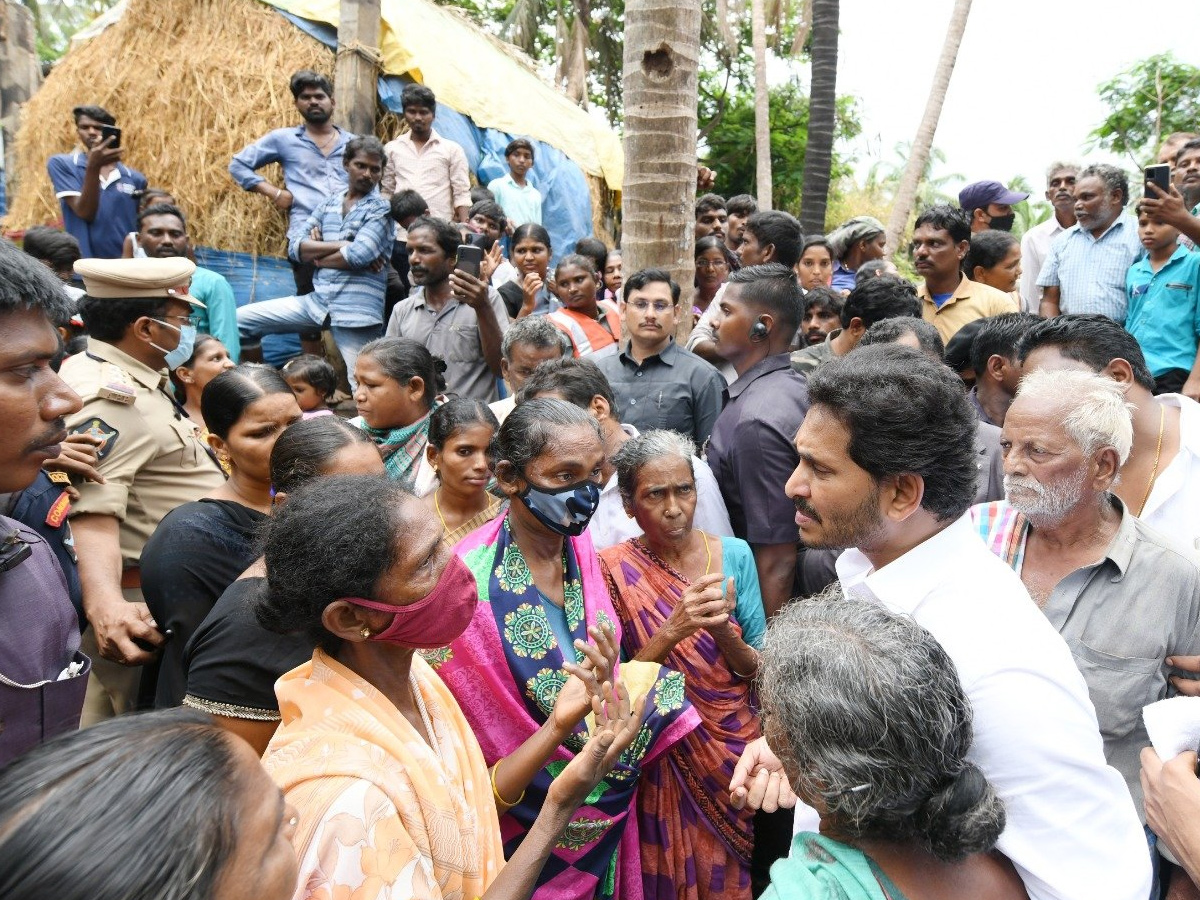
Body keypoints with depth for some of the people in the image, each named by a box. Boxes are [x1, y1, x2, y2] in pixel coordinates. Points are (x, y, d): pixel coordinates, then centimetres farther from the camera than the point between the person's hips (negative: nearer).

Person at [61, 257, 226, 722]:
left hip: (163, 589, 10)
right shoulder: (110, 400, -24)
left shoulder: (119, 376, 8)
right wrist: (103, 603, -52)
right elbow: (93, 511, -37)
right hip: (144, 605, -10)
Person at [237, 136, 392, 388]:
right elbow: (295, 246, 3)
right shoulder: (328, 202, 14)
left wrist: (318, 256, -1)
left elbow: (358, 256, -17)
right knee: (241, 320, 9)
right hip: (317, 300, 6)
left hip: (356, 309, -5)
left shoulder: (381, 209, -1)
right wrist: (341, 245, -10)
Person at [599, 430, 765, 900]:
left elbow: (757, 669, -5)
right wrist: (671, 630, -30)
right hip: (662, 759, -2)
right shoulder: (614, 569, -12)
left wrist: (722, 629, -26)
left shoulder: (734, 555, -8)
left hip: (733, 747, 2)